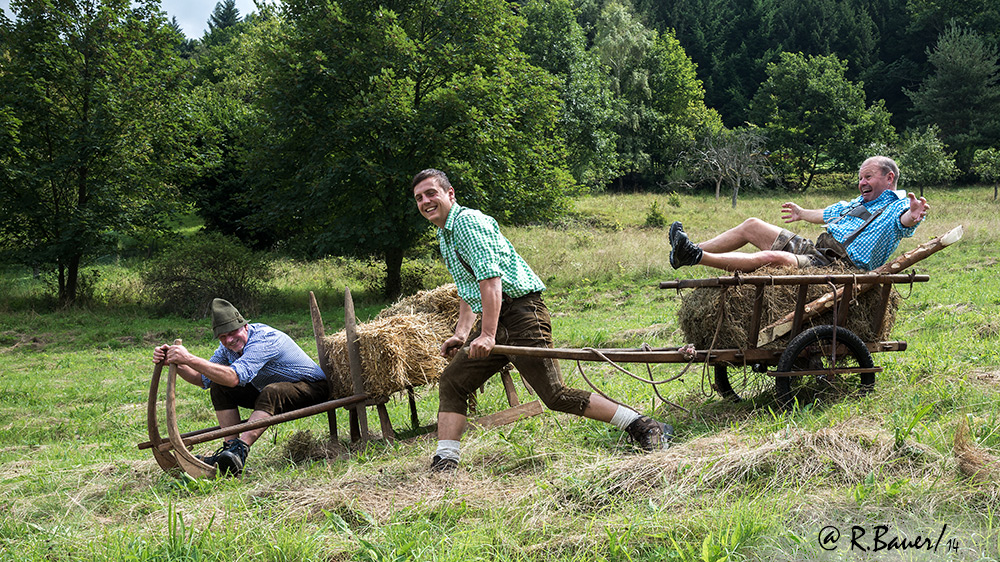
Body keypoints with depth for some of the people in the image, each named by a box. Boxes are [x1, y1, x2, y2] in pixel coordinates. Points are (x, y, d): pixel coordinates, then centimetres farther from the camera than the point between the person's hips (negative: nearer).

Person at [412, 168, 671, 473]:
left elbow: (491, 278, -22)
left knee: (556, 395, -13)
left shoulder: (467, 221, -11)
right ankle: (445, 462, 5)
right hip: (494, 321, 10)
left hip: (521, 312, -10)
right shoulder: (444, 234, 20)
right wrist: (462, 333, 18)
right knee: (451, 383, 4)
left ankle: (645, 427, -8)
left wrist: (487, 334, -26)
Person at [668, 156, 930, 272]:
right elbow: (828, 214, 41)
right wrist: (802, 213, 58)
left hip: (834, 265, -10)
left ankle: (697, 257, -40)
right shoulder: (859, 202, 25)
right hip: (812, 248, 10)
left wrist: (913, 217, -51)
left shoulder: (897, 206, -2)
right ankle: (691, 251, 4)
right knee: (752, 225, 9)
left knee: (771, 258, -33)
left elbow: (904, 220, -27)